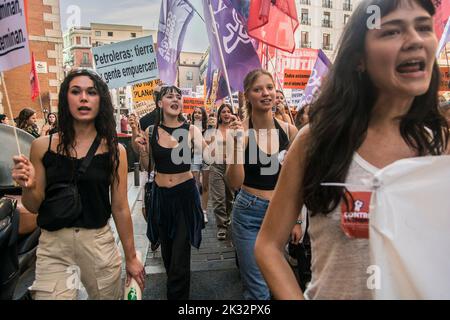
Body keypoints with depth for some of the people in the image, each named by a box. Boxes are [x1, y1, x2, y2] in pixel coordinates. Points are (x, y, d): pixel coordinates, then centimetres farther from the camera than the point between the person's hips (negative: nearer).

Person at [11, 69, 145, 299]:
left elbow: (120, 208, -1)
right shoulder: (42, 146, -2)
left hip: (99, 243, 0)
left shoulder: (114, 150, -5)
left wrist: (131, 258, 4)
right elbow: (34, 207, 6)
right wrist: (28, 187, -17)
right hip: (52, 246, 0)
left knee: (109, 295, 16)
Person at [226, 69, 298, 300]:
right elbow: (234, 183, -17)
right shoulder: (240, 131, -11)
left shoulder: (289, 131, -2)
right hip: (249, 213, -3)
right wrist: (237, 143, -28)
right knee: (258, 290, 6)